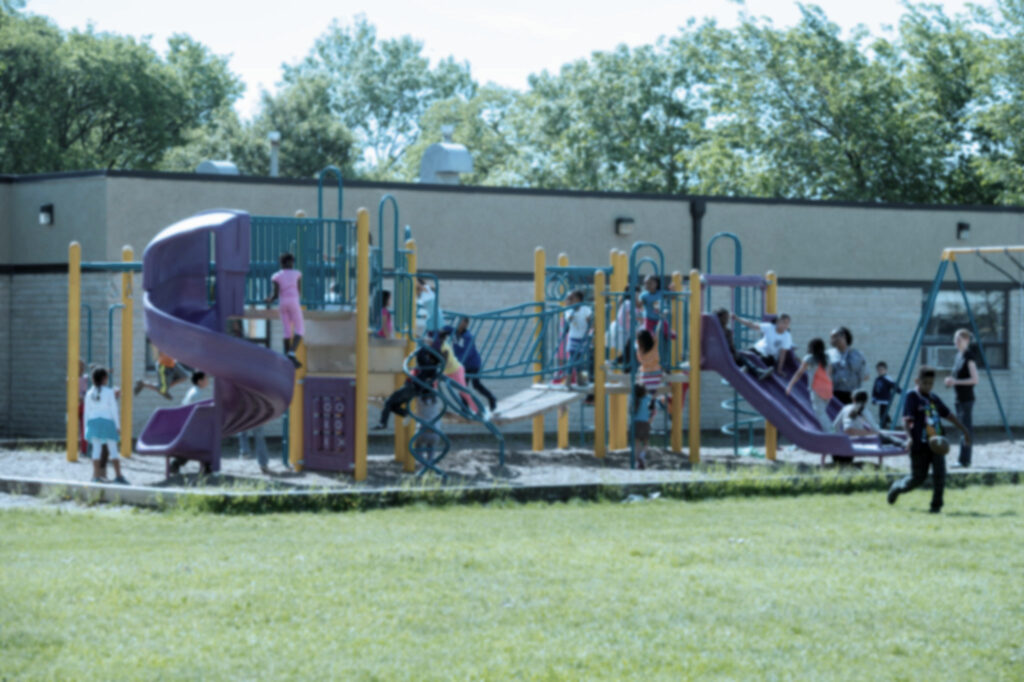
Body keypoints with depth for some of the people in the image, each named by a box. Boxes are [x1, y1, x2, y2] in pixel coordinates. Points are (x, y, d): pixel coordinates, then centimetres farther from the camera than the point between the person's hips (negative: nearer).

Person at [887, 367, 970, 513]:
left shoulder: (934, 399, 13)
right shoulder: (912, 397, -6)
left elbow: (949, 415, 24)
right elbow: (906, 419, -17)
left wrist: (964, 430, 26)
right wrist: (910, 437, -33)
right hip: (920, 445, -5)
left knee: (939, 474, -10)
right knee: (918, 477, 4)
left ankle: (936, 505, 0)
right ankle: (897, 488, 34)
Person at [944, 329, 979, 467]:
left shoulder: (969, 357, -12)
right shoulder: (959, 355, 13)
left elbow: (974, 379, -17)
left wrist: (956, 382, -19)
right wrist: (951, 380, 3)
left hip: (966, 398, -9)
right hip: (959, 398, 9)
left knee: (966, 428, -7)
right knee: (963, 428, 11)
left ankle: (964, 460, -6)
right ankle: (963, 459, 15)